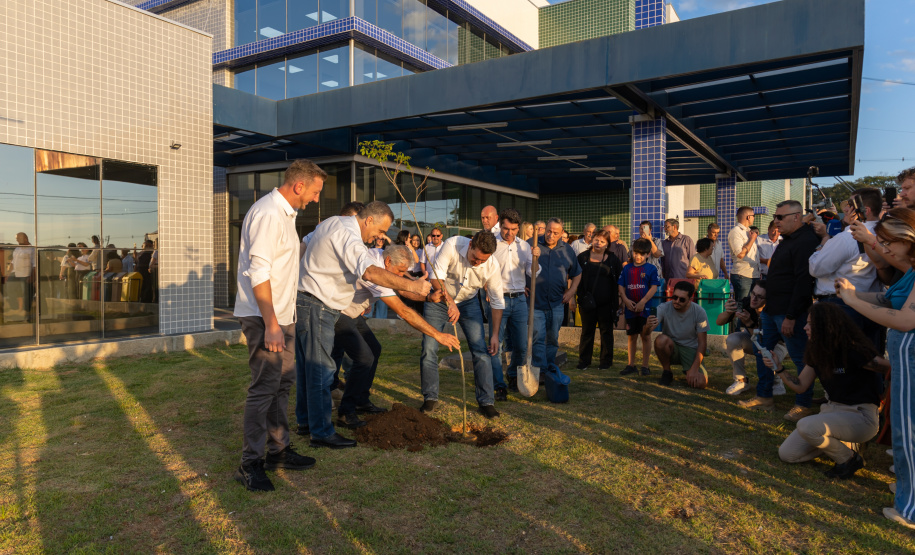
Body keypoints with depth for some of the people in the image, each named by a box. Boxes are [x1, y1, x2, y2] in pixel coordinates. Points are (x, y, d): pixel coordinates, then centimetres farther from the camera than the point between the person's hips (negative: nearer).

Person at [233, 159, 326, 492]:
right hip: (264, 317, -10)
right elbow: (258, 272, -23)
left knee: (281, 383, 14)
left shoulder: (284, 214, 17)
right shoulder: (267, 213, -17)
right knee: (264, 388, -7)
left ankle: (278, 450, 25)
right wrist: (270, 323, -25)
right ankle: (250, 464, 3)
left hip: (281, 315, 10)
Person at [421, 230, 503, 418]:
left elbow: (497, 302, -13)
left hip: (468, 303, 1)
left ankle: (486, 402, 2)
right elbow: (436, 276, -31)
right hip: (440, 300, 0)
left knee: (481, 350, -9)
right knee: (429, 349, -4)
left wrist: (495, 334, -14)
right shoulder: (452, 245, -29)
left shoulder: (492, 266, -23)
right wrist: (450, 302, -42)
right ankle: (430, 398, 13)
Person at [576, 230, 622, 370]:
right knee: (586, 331, 6)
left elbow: (620, 279, 9)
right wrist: (580, 296, 0)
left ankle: (606, 360, 17)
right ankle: (584, 360, 15)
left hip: (606, 302, 0)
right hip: (587, 302, 0)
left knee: (606, 331, 7)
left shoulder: (612, 259, 7)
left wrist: (618, 298, 1)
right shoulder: (582, 257, 6)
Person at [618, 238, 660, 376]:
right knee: (631, 336, 10)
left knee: (645, 336, 5)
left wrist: (643, 301, -18)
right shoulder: (627, 269, 8)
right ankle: (631, 365, 20)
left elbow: (654, 287, -9)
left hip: (646, 308, -3)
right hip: (630, 308, 3)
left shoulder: (651, 269, -2)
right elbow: (621, 286, 6)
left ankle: (645, 365, 14)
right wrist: (626, 300, -9)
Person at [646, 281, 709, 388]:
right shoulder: (664, 308, -16)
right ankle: (666, 372, -8)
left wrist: (694, 368, -18)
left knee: (700, 383, -24)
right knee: (661, 339, -35)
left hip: (690, 350, 0)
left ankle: (688, 371, 13)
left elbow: (702, 343, -9)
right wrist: (649, 326, -55)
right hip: (670, 348, 0)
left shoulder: (699, 312, -13)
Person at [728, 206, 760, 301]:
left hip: (754, 276, 9)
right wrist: (752, 239, -10)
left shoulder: (748, 231, 19)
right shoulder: (735, 231, -10)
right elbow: (740, 254, -22)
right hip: (742, 277, -9)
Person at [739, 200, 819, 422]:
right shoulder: (787, 240, 17)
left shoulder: (806, 241, -16)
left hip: (790, 313, -10)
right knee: (762, 350, 14)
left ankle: (803, 405, 12)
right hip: (772, 309, 11)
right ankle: (764, 397, 24)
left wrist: (791, 316, -23)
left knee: (800, 358, 0)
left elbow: (803, 281, -22)